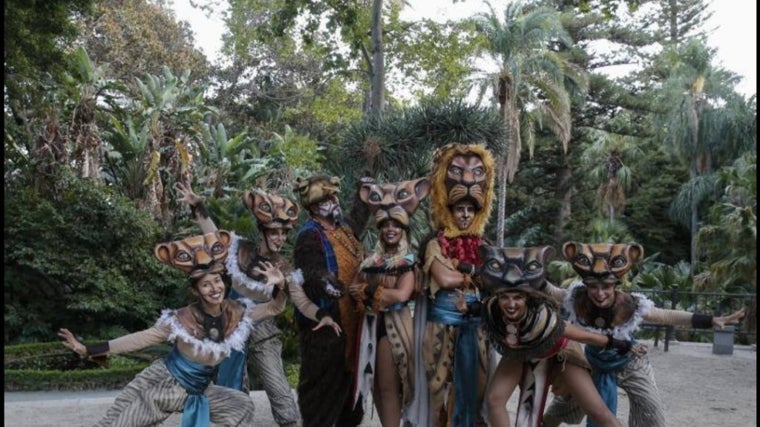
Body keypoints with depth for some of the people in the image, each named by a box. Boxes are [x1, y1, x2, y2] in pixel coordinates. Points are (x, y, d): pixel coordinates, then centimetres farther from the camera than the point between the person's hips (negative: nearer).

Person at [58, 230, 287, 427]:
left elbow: (274, 308, -1)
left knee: (242, 407, 6)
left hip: (196, 392, 5)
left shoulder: (236, 313, -11)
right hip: (160, 383, -5)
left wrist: (280, 286, -23)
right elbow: (140, 338, -18)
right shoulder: (184, 320, -23)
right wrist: (87, 350, -21)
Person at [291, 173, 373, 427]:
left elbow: (357, 220, 37)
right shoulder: (310, 235, -16)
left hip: (350, 319, 9)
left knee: (349, 375, 19)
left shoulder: (343, 227, 11)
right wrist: (324, 282, -50)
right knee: (323, 380, -3)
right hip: (323, 322, -9)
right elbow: (308, 274, -29)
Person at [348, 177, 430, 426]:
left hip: (394, 324, -6)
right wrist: (385, 294, -12)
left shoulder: (409, 262, -5)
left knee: (389, 386, -3)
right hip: (371, 324, 6)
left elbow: (402, 295, -18)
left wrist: (369, 291, -9)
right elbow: (354, 289, 6)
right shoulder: (372, 260, 10)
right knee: (374, 384, 12)